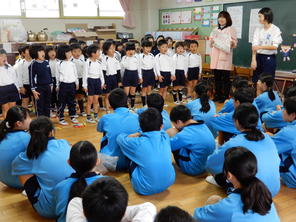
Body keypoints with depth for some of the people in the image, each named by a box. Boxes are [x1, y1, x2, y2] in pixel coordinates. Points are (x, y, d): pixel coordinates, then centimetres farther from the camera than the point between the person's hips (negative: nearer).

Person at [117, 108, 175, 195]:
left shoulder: (137, 143, -16)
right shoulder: (165, 137, -5)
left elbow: (120, 138, 5)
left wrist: (137, 135, 22)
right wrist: (141, 134, 15)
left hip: (146, 189, -4)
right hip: (169, 182, 5)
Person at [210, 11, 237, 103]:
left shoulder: (231, 29, 6)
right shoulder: (215, 30, 19)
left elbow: (235, 43, 0)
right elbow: (211, 44, 20)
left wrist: (232, 42, -22)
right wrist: (211, 42, -1)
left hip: (225, 56, -4)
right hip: (215, 56, 4)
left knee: (226, 77, -4)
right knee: (217, 76, 5)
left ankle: (225, 96, 2)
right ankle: (217, 95, 13)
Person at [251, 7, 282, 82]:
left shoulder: (275, 30, -5)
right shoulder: (258, 29, 4)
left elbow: (274, 46, -13)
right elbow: (254, 45, -6)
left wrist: (260, 47, -26)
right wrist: (253, 60, -18)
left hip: (270, 58, -3)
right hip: (259, 57, 4)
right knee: (255, 81, 5)